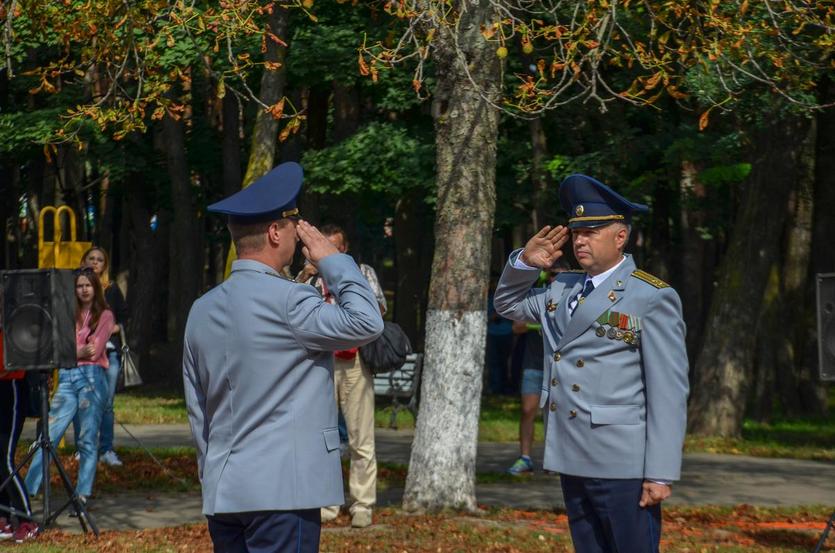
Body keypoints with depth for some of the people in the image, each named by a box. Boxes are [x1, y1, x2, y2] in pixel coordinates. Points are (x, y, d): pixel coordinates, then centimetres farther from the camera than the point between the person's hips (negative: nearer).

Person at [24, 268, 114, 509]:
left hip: (91, 377, -3)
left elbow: (94, 351, -3)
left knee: (87, 439, -4)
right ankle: (27, 490, -4)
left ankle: (83, 495, -1)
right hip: (67, 378, 3)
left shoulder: (104, 315, 8)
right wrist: (81, 351, -8)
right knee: (49, 435, -3)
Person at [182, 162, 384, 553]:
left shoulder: (203, 310, 12)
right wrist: (333, 261, -4)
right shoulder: (285, 301, -13)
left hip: (222, 492, 8)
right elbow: (366, 324, -16)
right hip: (282, 490, -8)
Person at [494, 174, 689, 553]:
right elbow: (508, 305, 31)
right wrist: (525, 262, 10)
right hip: (572, 461, 7)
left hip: (622, 465, -7)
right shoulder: (563, 288, 14)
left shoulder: (653, 298, -8)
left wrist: (661, 474, -16)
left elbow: (669, 393, -11)